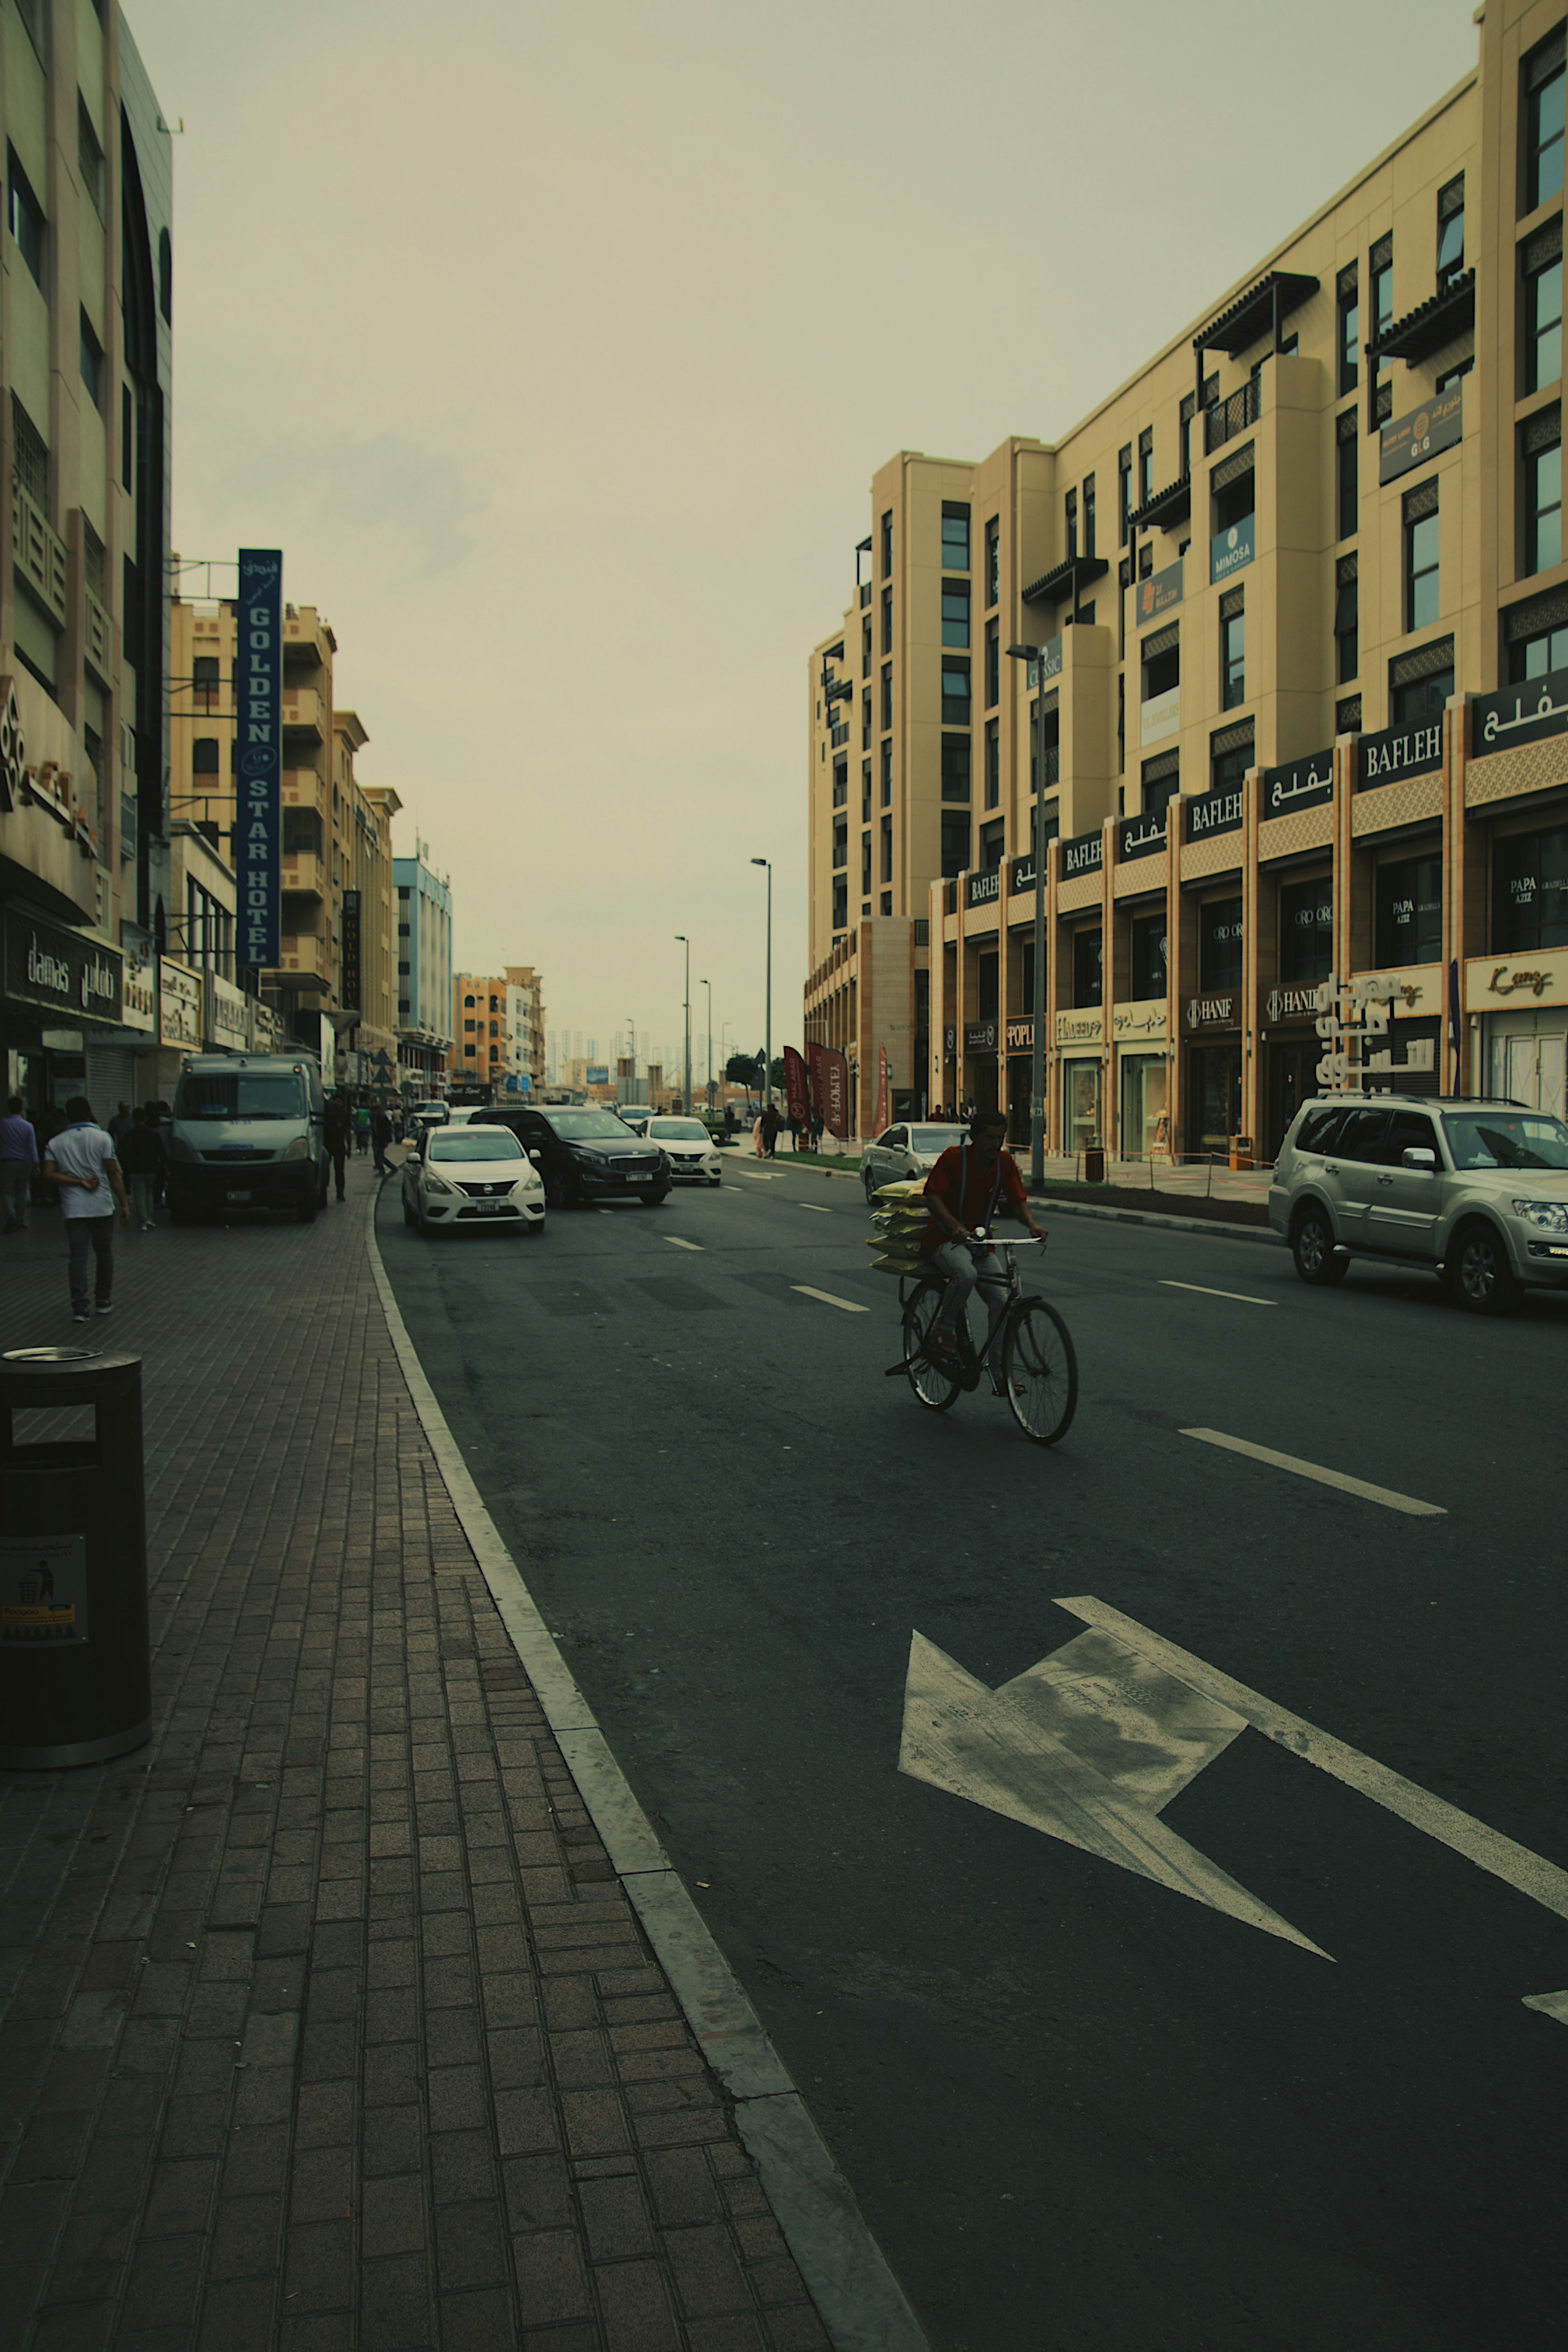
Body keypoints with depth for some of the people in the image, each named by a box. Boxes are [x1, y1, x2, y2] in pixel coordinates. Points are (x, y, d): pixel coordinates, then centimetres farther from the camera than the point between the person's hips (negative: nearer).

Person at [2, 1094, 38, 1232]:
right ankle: (21, 1222, 10)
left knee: (7, 1191, 3)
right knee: (22, 1192, 9)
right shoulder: (28, 1126, -3)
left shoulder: (3, 1124, -5)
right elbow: (32, 1146, -4)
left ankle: (10, 1215, -22)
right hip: (24, 1163, 1)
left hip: (7, 1162, -1)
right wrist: (36, 1163, -2)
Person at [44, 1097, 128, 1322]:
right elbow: (113, 1173, -7)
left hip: (73, 1208, 1)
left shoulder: (56, 1143, 5)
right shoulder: (102, 1137, -3)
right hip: (102, 1206, -1)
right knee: (104, 1252, 13)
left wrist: (79, 1182, -6)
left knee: (78, 1255, 1)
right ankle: (103, 1300, 20)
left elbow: (49, 1174, -6)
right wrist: (124, 1204, -4)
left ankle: (80, 1305, -7)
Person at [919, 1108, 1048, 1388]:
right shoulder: (954, 1157, -13)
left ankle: (1000, 1375, -2)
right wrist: (955, 1227, -37)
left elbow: (1018, 1201, -1)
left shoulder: (1005, 1163, 0)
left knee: (1002, 1301, -12)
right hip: (944, 1240, -5)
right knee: (966, 1274, -37)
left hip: (981, 1244, 5)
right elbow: (933, 1197, -19)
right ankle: (942, 1331, -14)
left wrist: (1032, 1223, -24)